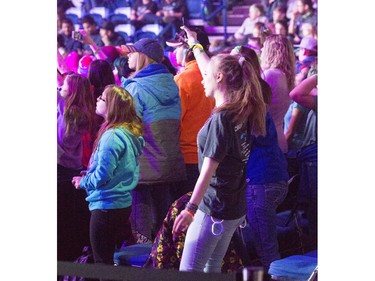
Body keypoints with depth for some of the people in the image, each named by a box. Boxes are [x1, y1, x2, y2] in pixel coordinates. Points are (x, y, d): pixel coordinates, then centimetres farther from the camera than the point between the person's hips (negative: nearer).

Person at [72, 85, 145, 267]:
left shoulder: (112, 136, -21)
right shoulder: (130, 133, 8)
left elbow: (102, 176, -23)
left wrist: (83, 182, -4)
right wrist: (90, 174, 11)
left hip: (106, 205, -9)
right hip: (123, 202, 9)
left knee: (102, 263, 0)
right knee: (119, 259, 17)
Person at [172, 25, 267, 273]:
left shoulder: (221, 118, -19)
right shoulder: (243, 113, 6)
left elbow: (209, 169, -24)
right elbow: (213, 69, 23)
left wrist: (191, 208, -27)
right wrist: (196, 45, 37)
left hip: (214, 209, -9)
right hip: (236, 208, 9)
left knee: (188, 272, -7)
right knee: (212, 269, 15)